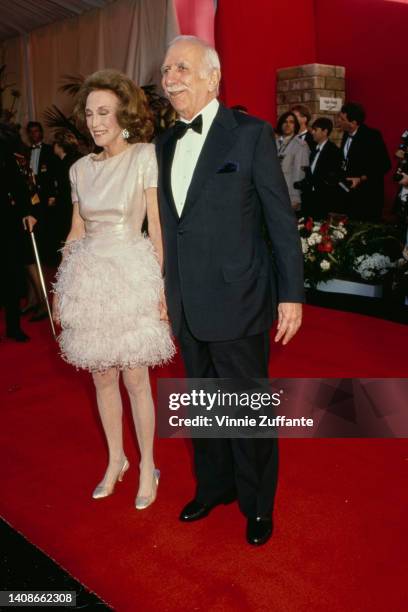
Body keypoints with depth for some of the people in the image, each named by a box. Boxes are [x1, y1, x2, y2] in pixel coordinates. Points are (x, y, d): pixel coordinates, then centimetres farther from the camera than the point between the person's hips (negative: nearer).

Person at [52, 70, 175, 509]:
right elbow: (77, 231, 13)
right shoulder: (81, 168, 9)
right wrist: (60, 288, 12)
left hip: (131, 275, -5)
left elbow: (156, 227, -8)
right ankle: (115, 459, 31)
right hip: (89, 278, 5)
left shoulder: (145, 156, -6)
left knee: (134, 377, 2)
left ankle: (147, 466, 22)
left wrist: (162, 285, -12)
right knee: (102, 376, 12)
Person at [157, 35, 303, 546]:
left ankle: (257, 504, 31)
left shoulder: (250, 134, -8)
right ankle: (213, 486, 41)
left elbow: (281, 219, -8)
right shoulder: (166, 142, 10)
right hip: (187, 306, 6)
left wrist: (291, 294, -10)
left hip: (236, 302, -5)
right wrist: (166, 292, 13)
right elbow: (169, 223, 13)